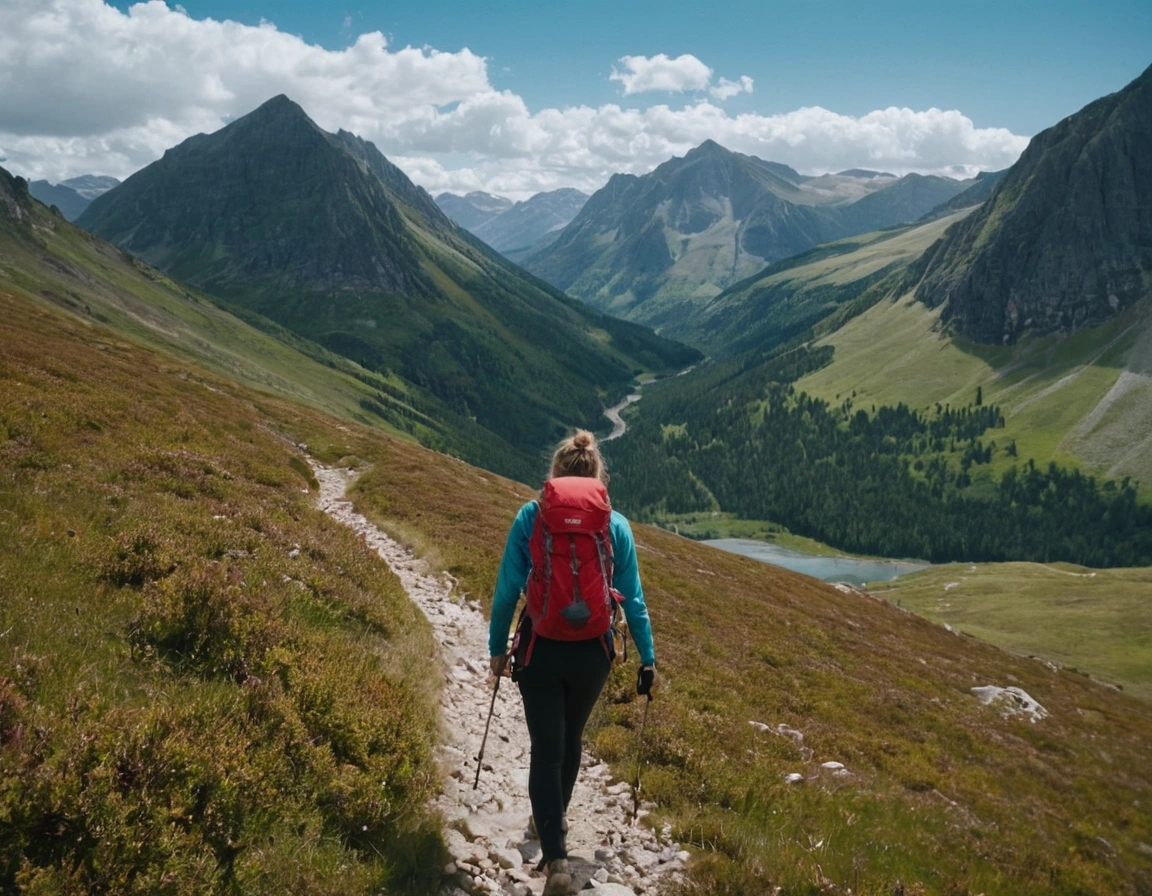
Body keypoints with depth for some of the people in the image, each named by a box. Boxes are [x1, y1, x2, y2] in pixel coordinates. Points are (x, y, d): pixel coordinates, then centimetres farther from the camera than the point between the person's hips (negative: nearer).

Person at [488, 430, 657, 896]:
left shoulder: (530, 517, -7)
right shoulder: (616, 525, -4)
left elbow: (507, 589, -6)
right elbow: (633, 600, -2)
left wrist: (497, 647, 6)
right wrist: (647, 659, 7)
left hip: (541, 650, -2)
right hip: (592, 654, 2)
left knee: (546, 749, 4)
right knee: (570, 738, 25)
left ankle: (556, 858, -9)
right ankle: (554, 817, 47)